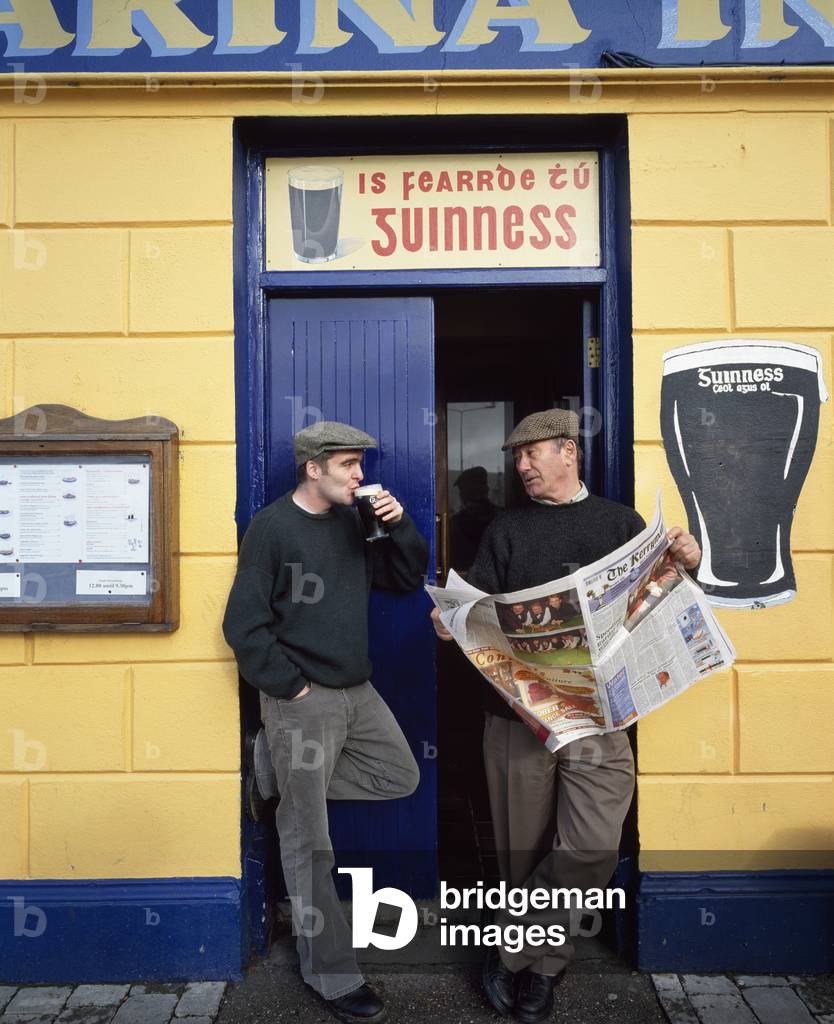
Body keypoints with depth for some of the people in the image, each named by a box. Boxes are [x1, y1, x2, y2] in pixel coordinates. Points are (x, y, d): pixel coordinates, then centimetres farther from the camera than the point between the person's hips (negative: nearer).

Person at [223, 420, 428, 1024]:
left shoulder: (352, 521, 6)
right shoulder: (272, 527, -13)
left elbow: (408, 580, 8)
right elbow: (244, 626, -15)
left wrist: (399, 526, -8)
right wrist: (292, 686, -14)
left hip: (359, 691, 7)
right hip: (303, 700, -7)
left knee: (402, 778, 18)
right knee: (310, 842, 3)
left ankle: (292, 781, 24)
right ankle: (331, 974, 18)